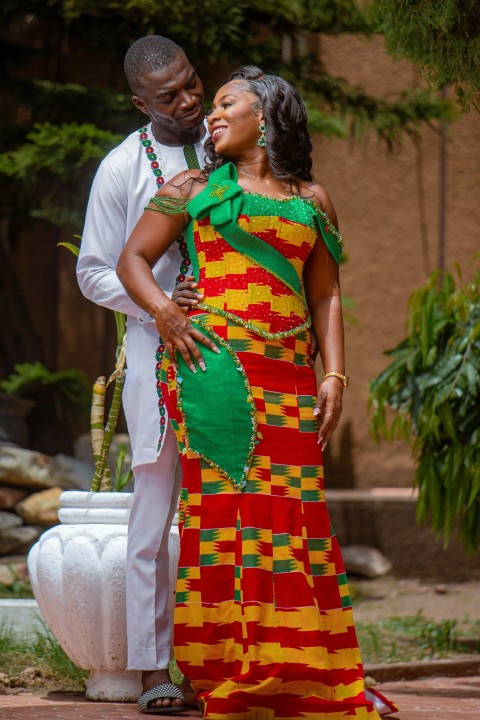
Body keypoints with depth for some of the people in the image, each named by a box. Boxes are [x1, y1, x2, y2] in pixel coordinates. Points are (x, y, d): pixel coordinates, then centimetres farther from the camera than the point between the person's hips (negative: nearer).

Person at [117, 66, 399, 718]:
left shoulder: (312, 201, 18)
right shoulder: (196, 187, 13)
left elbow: (325, 296, 17)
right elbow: (133, 259, 11)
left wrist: (334, 376, 5)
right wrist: (165, 313, -7)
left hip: (289, 377, 2)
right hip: (215, 365, -2)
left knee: (293, 511, -2)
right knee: (225, 500, -9)